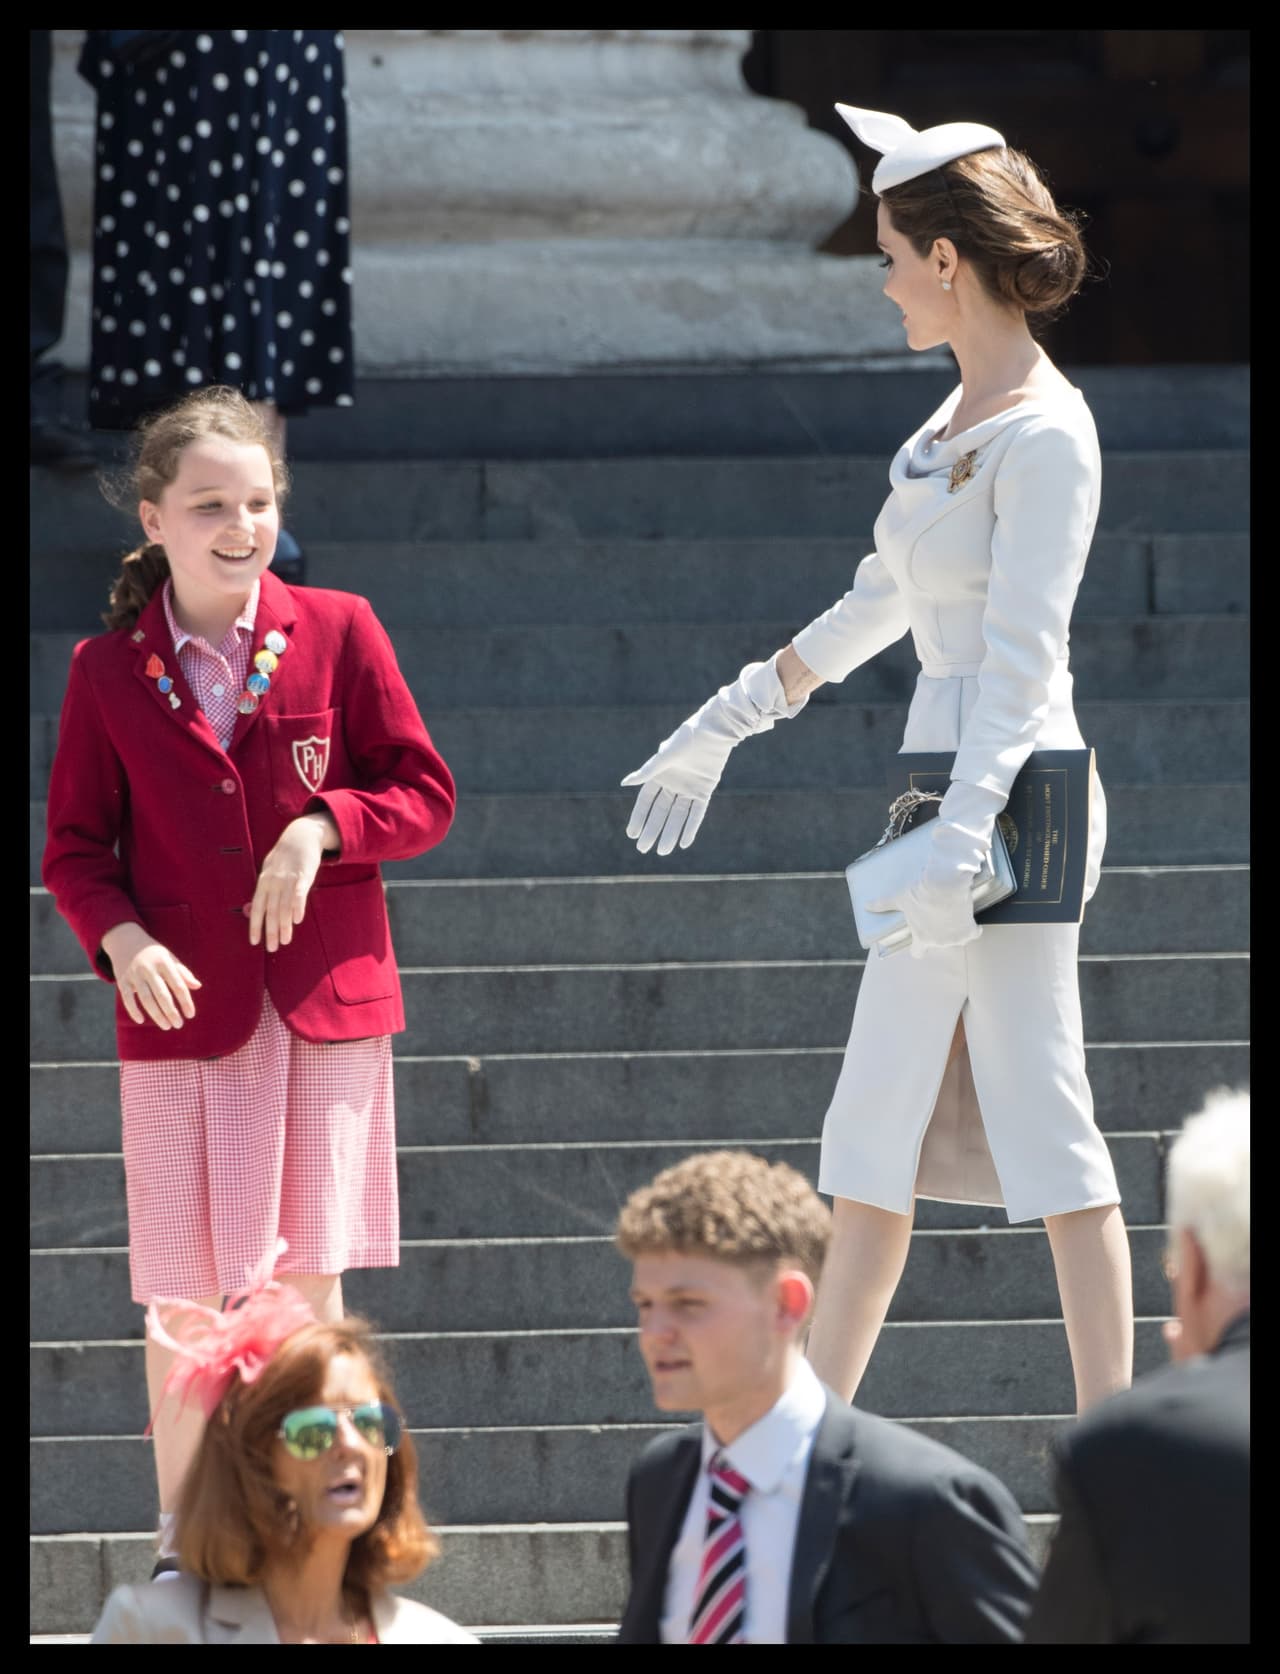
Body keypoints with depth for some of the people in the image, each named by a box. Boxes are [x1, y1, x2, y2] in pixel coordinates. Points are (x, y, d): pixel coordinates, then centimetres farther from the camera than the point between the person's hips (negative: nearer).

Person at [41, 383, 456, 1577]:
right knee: (186, 1298, 0)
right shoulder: (109, 673, 3)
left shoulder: (337, 634, 2)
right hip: (183, 1010, 0)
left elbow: (424, 794, 4)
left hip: (326, 1005, 0)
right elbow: (75, 848, 6)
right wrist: (120, 939, -13)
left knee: (311, 1280, 3)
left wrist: (323, 826, -14)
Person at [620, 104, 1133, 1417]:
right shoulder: (965, 414, 14)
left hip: (1008, 804, -10)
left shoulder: (1043, 435, -14)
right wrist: (726, 724, 31)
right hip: (948, 797, 10)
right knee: (872, 1128, 12)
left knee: (1043, 1128, -8)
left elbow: (1022, 652, -23)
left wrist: (963, 836, -33)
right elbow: (883, 603, 25)